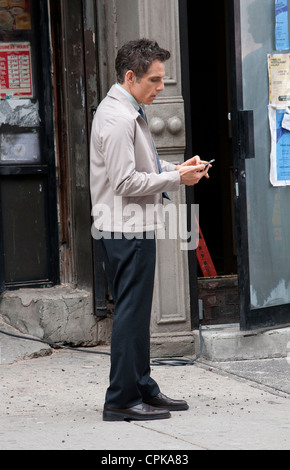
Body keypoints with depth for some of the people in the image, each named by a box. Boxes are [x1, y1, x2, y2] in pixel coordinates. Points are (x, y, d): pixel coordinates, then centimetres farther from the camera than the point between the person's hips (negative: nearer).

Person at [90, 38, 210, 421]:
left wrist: (175, 169, 9)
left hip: (134, 228, 11)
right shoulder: (118, 118, -18)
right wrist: (176, 179, -16)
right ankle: (122, 400, -1)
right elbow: (125, 182, -22)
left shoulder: (129, 113, 15)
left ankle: (143, 388, 24)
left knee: (136, 313, 16)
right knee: (131, 314, -6)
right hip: (127, 229, -11)